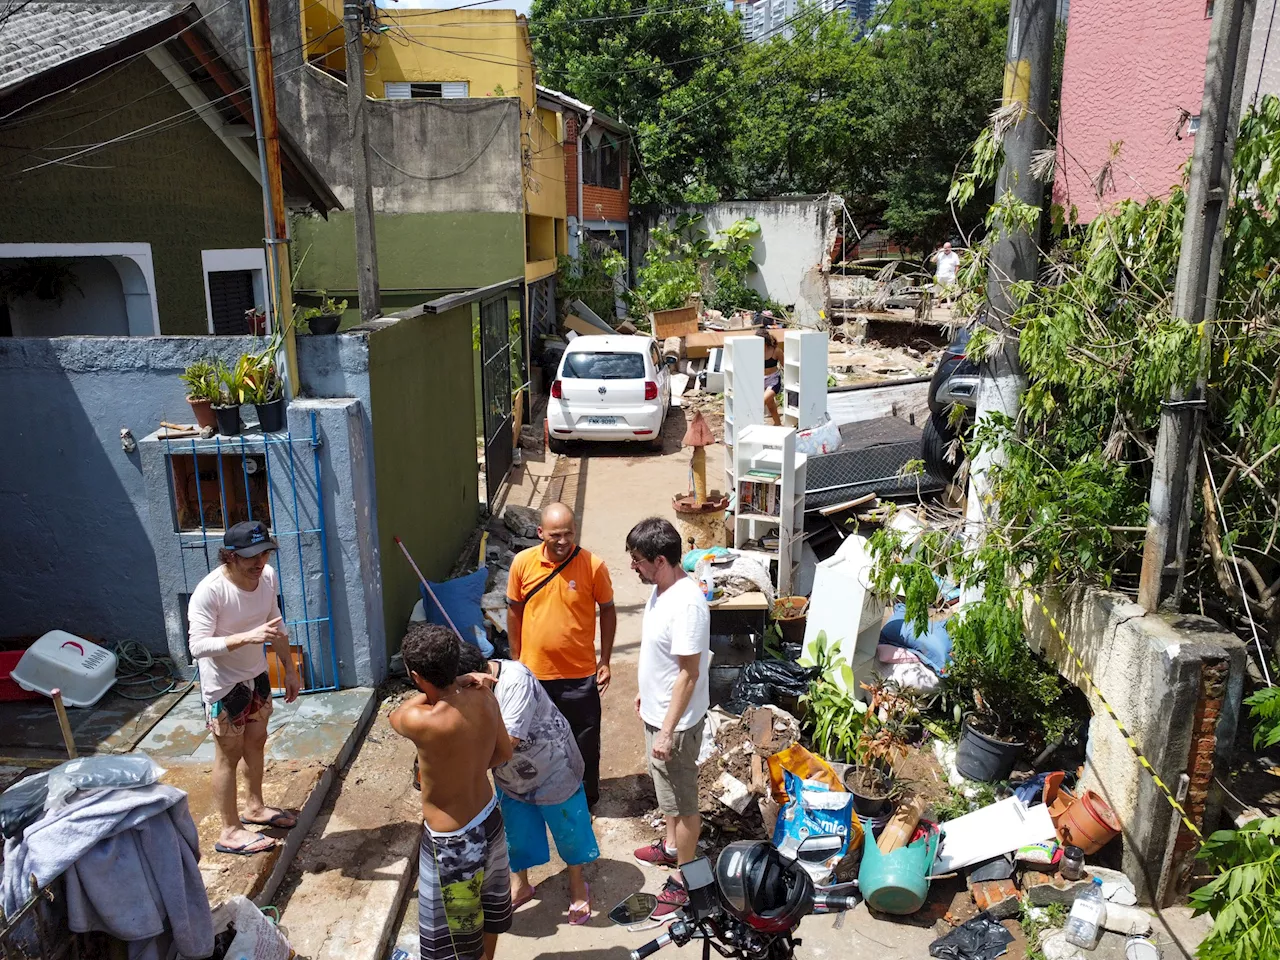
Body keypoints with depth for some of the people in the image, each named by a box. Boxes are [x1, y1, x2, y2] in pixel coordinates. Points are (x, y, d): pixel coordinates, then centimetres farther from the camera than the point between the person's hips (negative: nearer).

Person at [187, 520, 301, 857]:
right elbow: (198, 645, -33)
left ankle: (254, 807, 43)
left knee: (256, 742, 22)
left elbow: (277, 626, 5)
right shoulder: (209, 591, -30)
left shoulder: (268, 576, -10)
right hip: (224, 684, -7)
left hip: (256, 676, 7)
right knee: (229, 755, 7)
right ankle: (229, 832, 23)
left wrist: (290, 669, 10)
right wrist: (247, 637, -44)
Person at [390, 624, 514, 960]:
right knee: (487, 907, 32)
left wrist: (427, 692, -3)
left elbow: (395, 715, -9)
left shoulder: (423, 723, -34)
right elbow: (504, 752, 3)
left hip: (453, 843, -7)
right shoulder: (484, 698, -14)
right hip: (489, 819, 7)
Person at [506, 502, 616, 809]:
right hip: (534, 672, 2)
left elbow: (607, 611, -3)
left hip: (580, 674, -2)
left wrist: (605, 660, -4)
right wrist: (515, 659, 7)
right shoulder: (523, 562, -10)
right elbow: (514, 611, 3)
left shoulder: (593, 566, -16)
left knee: (584, 743, 14)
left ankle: (585, 798, 38)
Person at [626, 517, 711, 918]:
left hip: (675, 722, -9)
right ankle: (671, 847, 48)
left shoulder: (687, 603, -30)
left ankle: (683, 879, 25)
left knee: (683, 802, 9)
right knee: (665, 789, 27)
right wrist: (646, 692, 22)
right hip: (656, 712, 9)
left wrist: (667, 731, -24)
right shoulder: (660, 589, -1)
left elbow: (689, 674, -27)